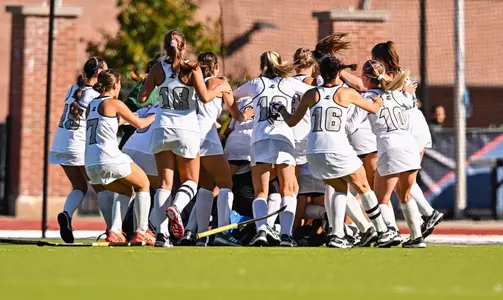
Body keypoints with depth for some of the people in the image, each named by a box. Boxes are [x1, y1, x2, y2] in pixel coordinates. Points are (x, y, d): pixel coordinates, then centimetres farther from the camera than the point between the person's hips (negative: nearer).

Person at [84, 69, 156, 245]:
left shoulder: (91, 105, 18)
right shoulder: (114, 103, -3)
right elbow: (139, 124, 5)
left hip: (91, 165, 7)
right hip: (110, 160, -7)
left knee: (126, 190, 27)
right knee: (143, 184, 15)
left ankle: (115, 232, 9)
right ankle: (141, 232, 7)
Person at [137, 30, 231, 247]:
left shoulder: (158, 68, 1)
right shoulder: (191, 69, -6)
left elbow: (142, 97, 1)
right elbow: (204, 97, -13)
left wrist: (146, 81, 21)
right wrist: (220, 89, 5)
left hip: (162, 129, 2)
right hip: (186, 129, -2)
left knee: (165, 182, 4)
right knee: (191, 180, 12)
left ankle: (161, 232, -10)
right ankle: (175, 207, -20)